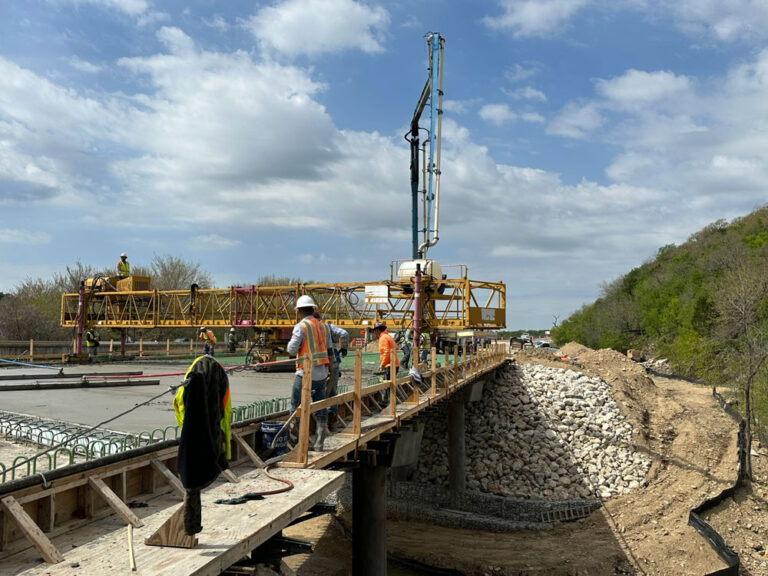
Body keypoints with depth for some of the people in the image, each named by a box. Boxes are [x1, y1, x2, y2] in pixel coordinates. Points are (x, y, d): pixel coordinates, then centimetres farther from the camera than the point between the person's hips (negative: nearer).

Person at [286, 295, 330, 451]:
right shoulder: (322, 326, 9)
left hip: (305, 373, -6)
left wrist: (291, 341, 7)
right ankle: (319, 445, 11)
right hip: (322, 374, 6)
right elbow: (328, 347, 12)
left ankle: (293, 438, 15)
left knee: (296, 407, 9)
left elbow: (292, 350, -13)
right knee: (320, 410, 8)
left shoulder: (301, 327, -11)